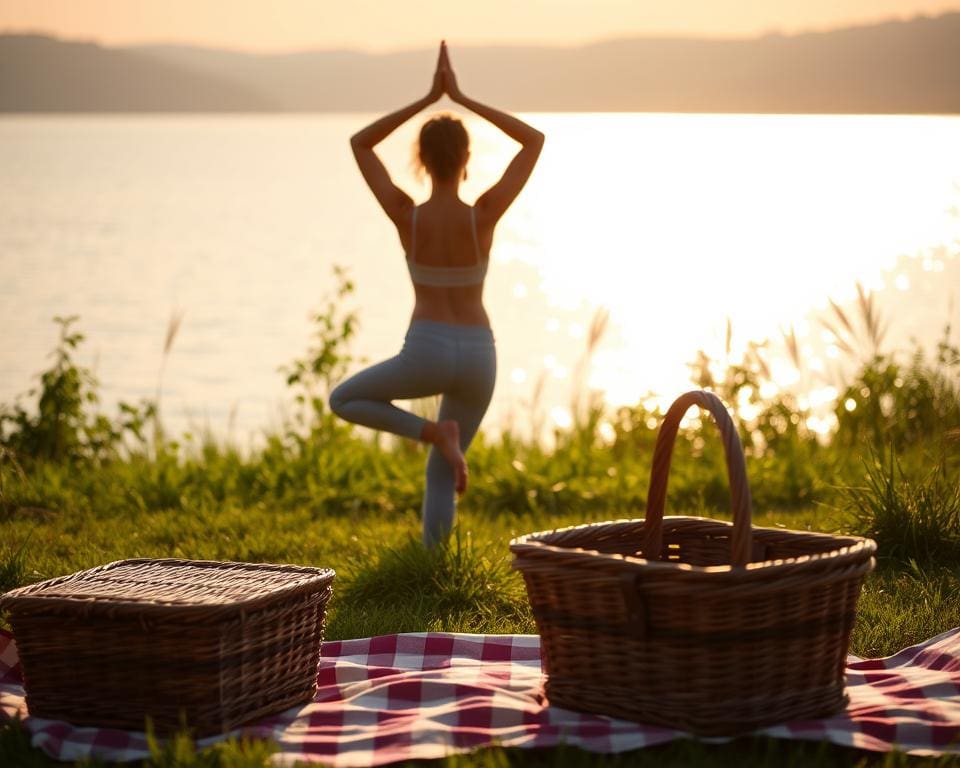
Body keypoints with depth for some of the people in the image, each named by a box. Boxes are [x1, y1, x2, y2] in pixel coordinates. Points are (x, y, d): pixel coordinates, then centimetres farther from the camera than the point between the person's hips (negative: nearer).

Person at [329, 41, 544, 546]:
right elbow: (535, 141, -1)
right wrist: (460, 97, -2)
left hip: (427, 355, -2)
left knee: (343, 401, 23)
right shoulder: (485, 214, -12)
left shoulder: (405, 215, -11)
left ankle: (435, 432, 2)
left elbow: (359, 143, 4)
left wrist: (428, 98, 1)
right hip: (478, 359, 2)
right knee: (441, 472, 20)